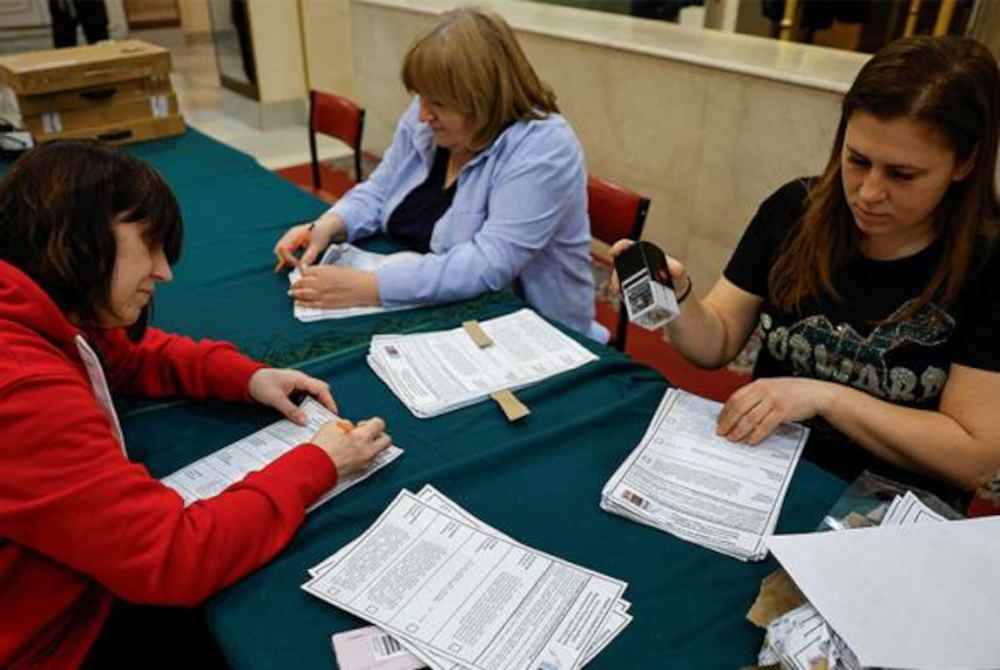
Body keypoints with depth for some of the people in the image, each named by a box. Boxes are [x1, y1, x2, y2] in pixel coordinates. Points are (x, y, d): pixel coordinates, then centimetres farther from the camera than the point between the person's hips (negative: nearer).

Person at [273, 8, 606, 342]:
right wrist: (328, 225, -10)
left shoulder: (543, 150, -24)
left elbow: (488, 266, -32)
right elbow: (379, 193, 10)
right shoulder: (423, 119, -2)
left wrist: (368, 288, -36)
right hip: (424, 313, 7)